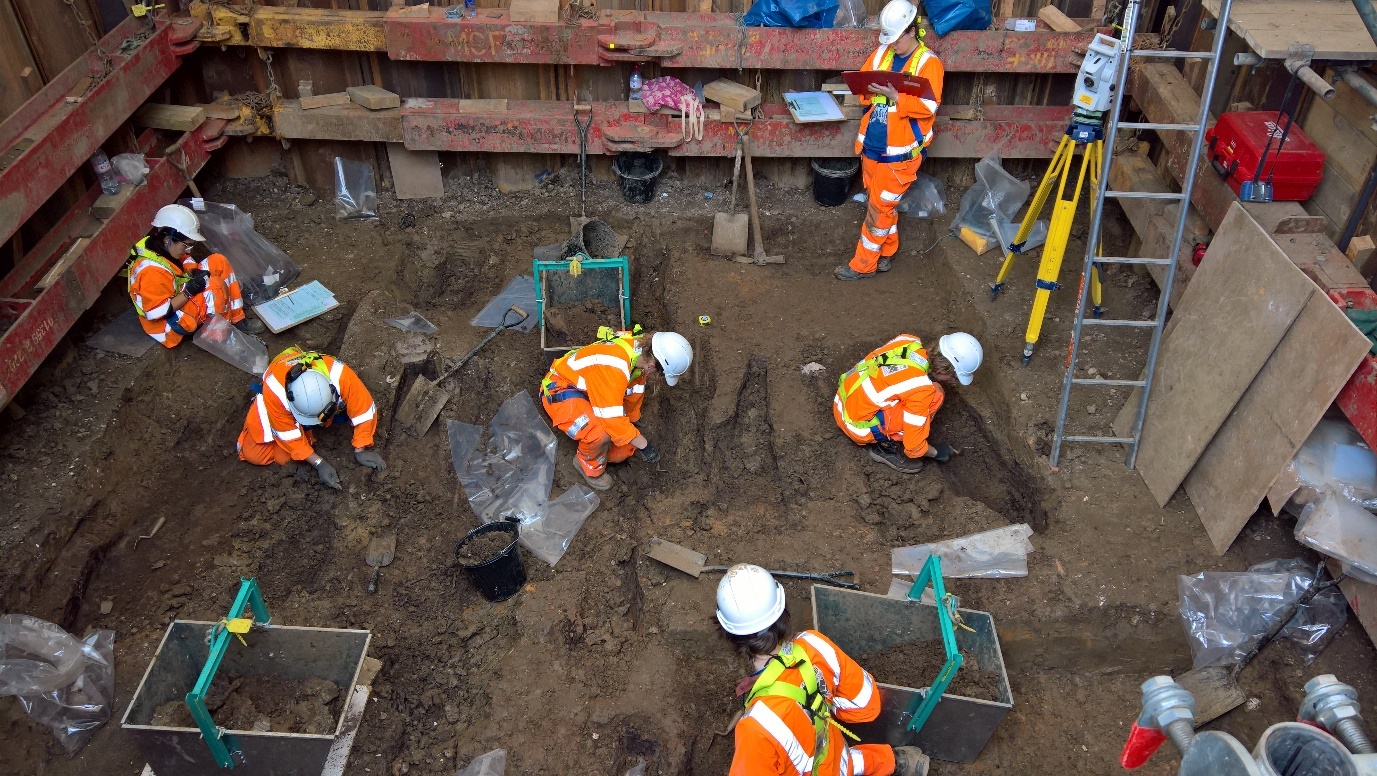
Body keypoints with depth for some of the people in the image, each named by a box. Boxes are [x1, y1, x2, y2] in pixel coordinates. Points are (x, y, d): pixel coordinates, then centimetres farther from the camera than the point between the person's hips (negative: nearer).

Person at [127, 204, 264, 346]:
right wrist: (188, 292, -28)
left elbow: (185, 260, 12)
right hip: (169, 322, -10)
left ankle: (237, 319, 0)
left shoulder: (163, 248, -7)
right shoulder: (151, 272, -32)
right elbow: (156, 312, -30)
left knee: (218, 262, 1)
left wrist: (195, 272, -9)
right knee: (216, 286, -29)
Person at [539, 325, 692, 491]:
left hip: (589, 389, 8)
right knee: (603, 432, -34)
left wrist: (632, 421, 20)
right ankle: (590, 465, -4)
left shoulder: (641, 348, -12)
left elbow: (634, 391, 7)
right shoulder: (614, 367, -39)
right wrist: (644, 445, -25)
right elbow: (613, 420, -37)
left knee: (620, 453, -3)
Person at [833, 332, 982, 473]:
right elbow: (913, 446, -17)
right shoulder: (921, 389, -25)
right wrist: (936, 452, 6)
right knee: (935, 396, -16)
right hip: (857, 425, -8)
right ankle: (887, 446, -2)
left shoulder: (910, 341, -5)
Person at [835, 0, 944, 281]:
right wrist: (869, 88, -10)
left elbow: (928, 107, -18)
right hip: (872, 145, 6)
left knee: (880, 207, 0)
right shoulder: (881, 53, 8)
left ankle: (864, 264, 9)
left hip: (900, 151, -6)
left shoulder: (929, 63, -10)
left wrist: (894, 95, -28)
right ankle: (884, 251, 33)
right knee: (880, 203, 17)